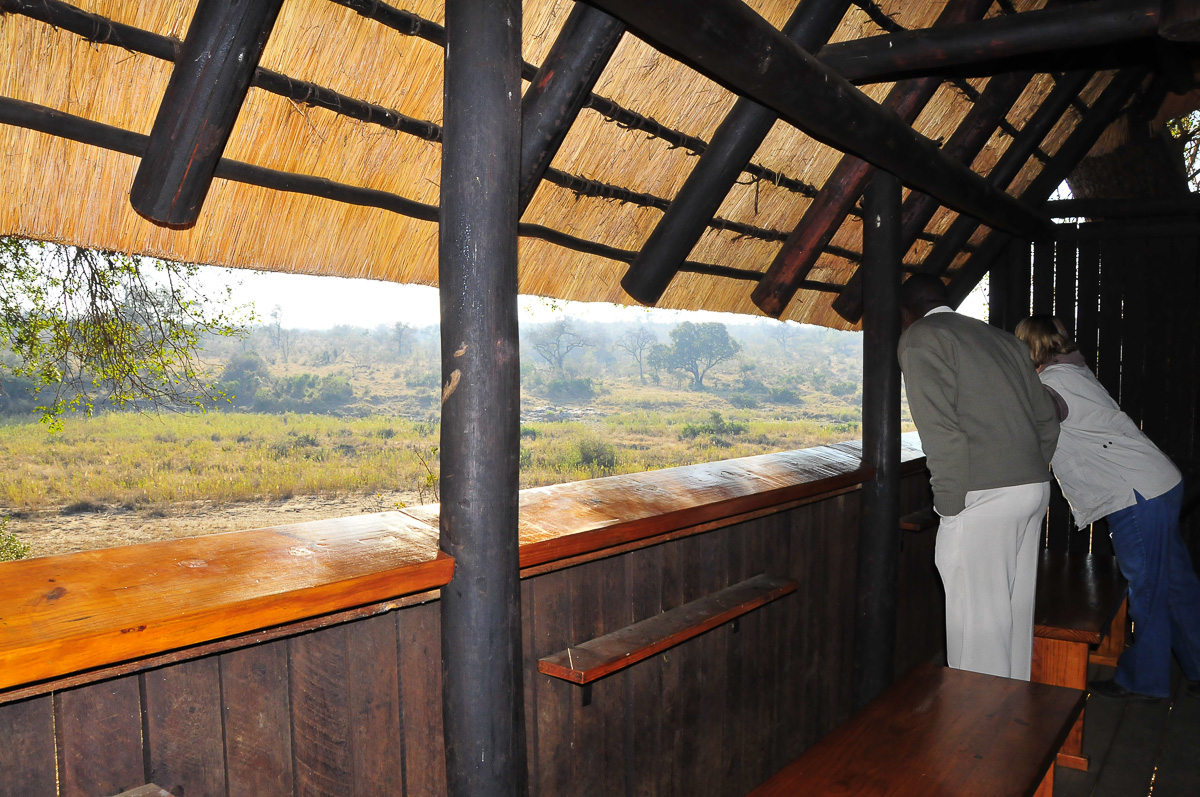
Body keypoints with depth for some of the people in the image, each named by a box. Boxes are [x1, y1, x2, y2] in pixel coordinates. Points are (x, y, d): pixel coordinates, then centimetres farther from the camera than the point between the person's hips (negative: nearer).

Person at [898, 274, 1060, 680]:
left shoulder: (919, 339, -4)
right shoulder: (1003, 338, 19)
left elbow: (941, 430, -15)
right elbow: (1048, 420, 18)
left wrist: (950, 506, -10)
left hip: (984, 495, -8)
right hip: (1034, 487, 8)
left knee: (977, 620, 0)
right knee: (1014, 611, 18)